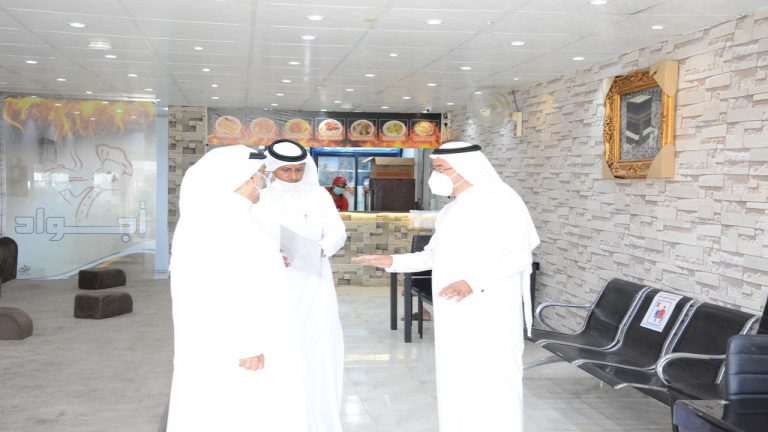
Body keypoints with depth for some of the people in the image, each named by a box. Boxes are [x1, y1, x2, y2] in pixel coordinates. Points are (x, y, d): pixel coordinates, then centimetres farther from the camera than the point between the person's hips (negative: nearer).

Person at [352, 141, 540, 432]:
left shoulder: (502, 201, -9)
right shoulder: (449, 212, 16)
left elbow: (519, 256, -17)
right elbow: (433, 256, 22)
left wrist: (474, 282, -29)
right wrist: (392, 261, 9)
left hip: (491, 316, -7)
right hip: (454, 317, 8)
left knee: (492, 384, -5)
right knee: (456, 381, 9)